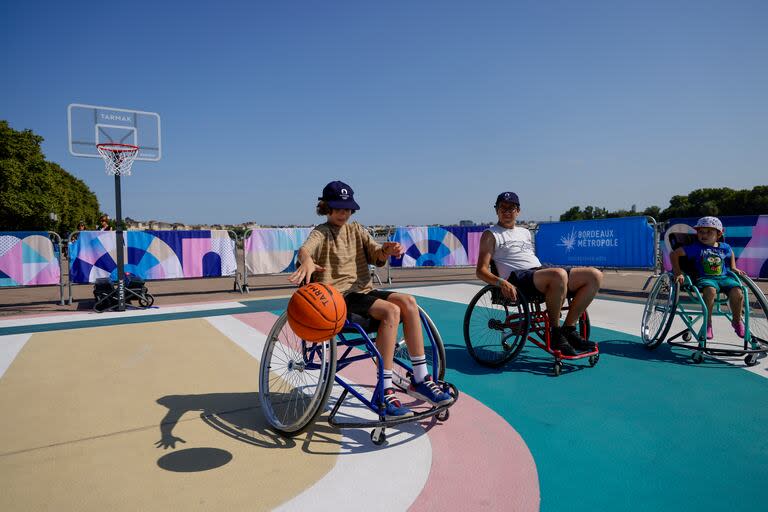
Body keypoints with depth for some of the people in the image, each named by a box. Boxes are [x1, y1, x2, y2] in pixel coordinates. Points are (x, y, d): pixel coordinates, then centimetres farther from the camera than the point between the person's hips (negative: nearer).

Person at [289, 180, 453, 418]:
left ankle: (420, 379, -14)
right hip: (339, 296, -6)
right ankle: (384, 392, -27)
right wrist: (307, 261, -47)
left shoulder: (356, 230, 18)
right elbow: (304, 249, -22)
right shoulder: (321, 232, 2)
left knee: (408, 301, -20)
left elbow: (377, 256, 4)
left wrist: (387, 249, -21)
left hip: (363, 290, 6)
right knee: (391, 310, -29)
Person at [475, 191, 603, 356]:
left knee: (594, 275, -10)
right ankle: (555, 334, -21)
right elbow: (481, 271, -1)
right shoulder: (491, 234, 9)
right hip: (518, 278, -7)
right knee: (558, 274, -38)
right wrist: (501, 282, -22)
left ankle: (569, 329, -7)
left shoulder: (525, 232, 29)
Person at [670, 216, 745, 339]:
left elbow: (731, 254, 37)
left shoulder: (724, 247, 12)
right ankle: (708, 322, -21)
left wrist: (733, 268, 24)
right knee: (710, 290, -38)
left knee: (737, 292, -25)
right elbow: (674, 254, -4)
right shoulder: (695, 247, -1)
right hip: (704, 278, -4)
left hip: (724, 277, 4)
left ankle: (737, 321, 4)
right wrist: (678, 273, -8)